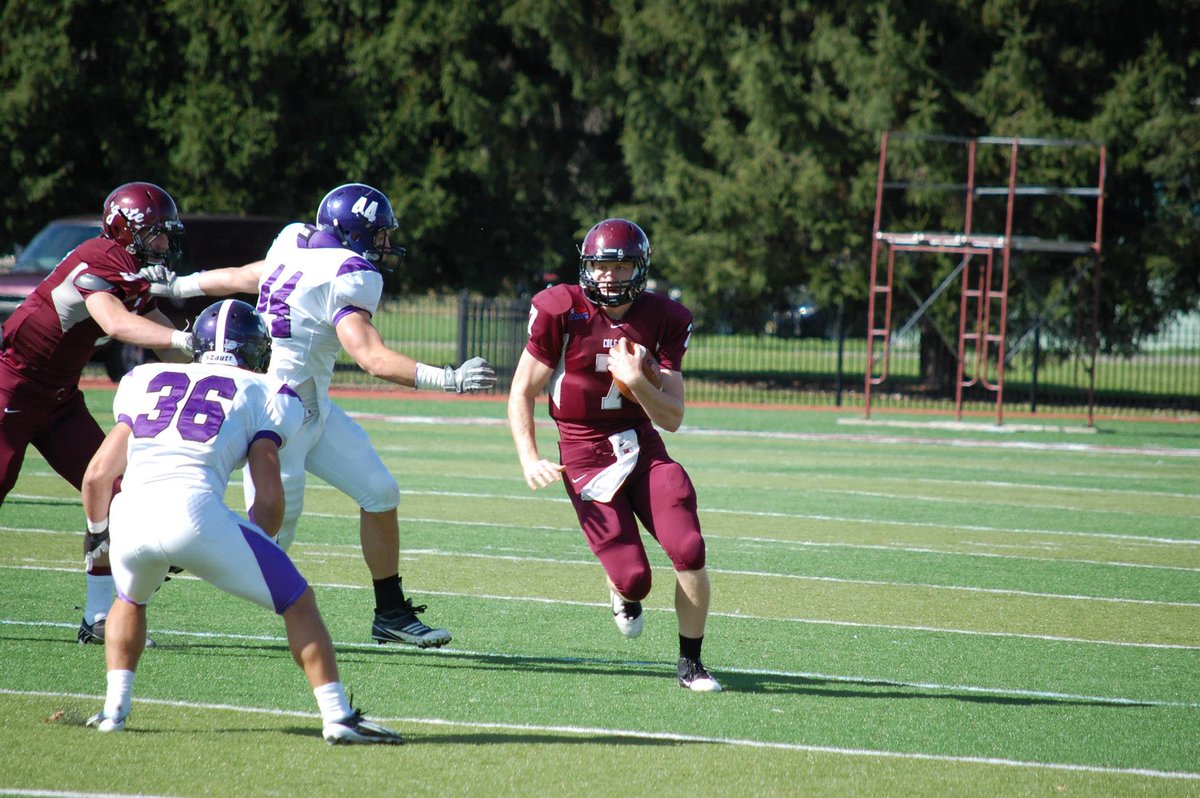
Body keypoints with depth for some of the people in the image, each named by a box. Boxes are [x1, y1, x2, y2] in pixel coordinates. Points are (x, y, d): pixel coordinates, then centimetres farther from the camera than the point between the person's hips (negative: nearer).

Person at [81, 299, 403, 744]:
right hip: (194, 510, -4)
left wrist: (101, 532, 42)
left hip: (131, 514, 4)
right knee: (297, 602, 12)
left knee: (131, 599, 37)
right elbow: (268, 499, 9)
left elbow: (97, 476, 24)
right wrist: (256, 547, 28)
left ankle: (114, 707, 27)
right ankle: (337, 716, 3)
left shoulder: (148, 382, 27)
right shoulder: (259, 394, 16)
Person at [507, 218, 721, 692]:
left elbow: (672, 419, -1)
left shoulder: (662, 321, 0)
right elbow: (522, 394, 0)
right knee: (632, 577, -14)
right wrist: (529, 460, -11)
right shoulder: (562, 312, -7)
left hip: (644, 448, 3)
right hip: (586, 458, -3)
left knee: (689, 553, -18)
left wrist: (636, 381, -18)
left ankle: (691, 664, 1)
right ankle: (625, 597, 28)